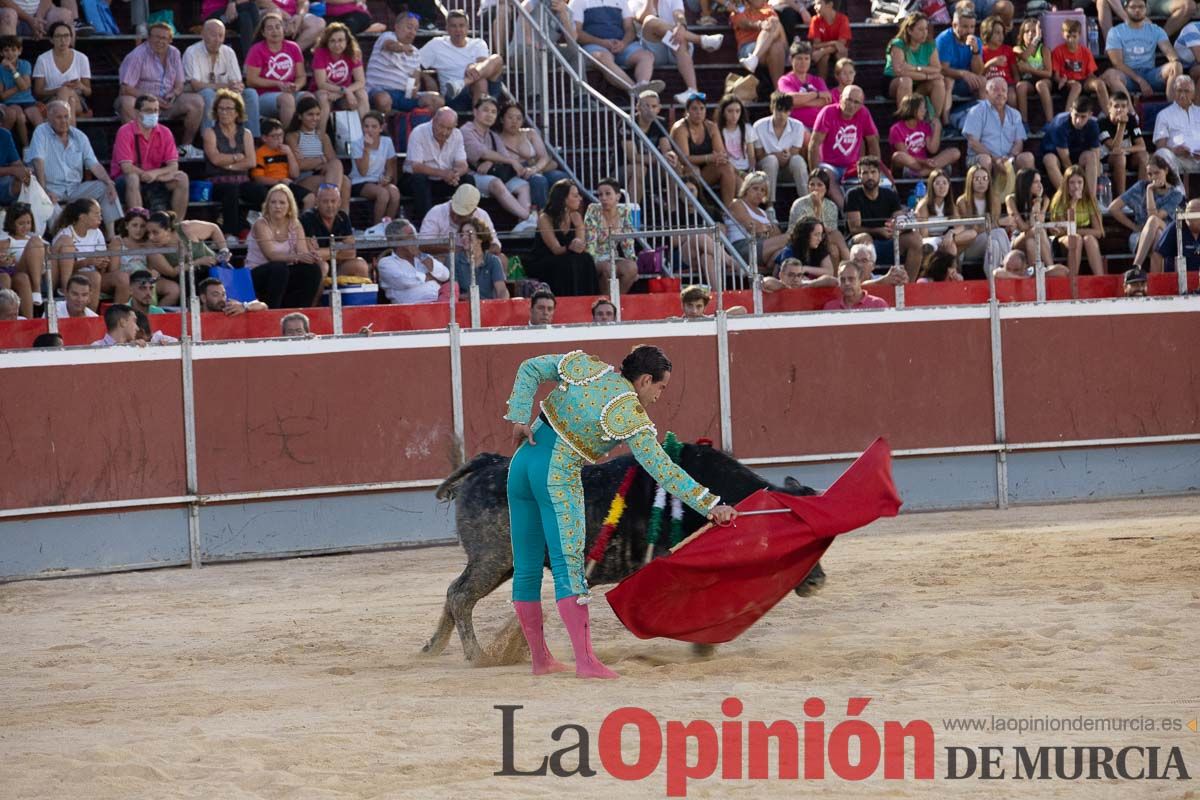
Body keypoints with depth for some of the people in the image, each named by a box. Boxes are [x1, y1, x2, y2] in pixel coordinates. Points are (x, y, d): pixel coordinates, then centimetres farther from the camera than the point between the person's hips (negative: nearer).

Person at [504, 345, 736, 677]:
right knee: (568, 565, -11)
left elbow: (529, 370, 8)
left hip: (524, 460, 7)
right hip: (558, 475, -7)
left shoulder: (586, 367, 6)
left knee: (527, 568, 9)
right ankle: (585, 661, -19)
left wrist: (520, 417, 1)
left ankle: (540, 659, 15)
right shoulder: (631, 417, -11)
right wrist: (710, 505, -11)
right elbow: (662, 470, -13)